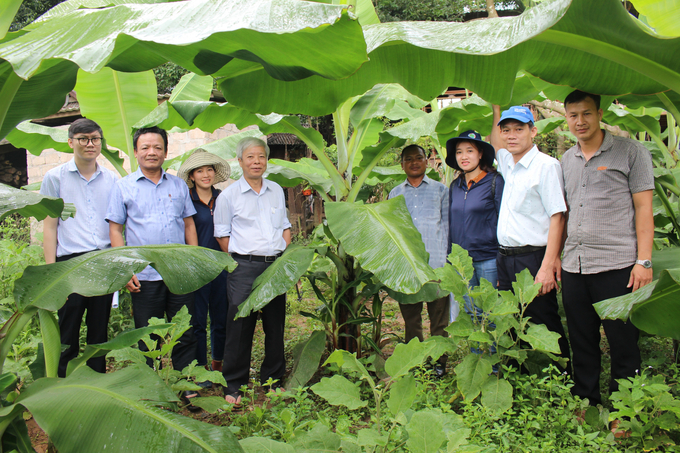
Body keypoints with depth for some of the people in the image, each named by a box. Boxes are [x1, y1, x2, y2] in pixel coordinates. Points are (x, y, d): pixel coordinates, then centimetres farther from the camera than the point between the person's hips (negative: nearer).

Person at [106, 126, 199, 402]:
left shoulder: (178, 185, 12)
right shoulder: (123, 187, 4)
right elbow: (115, 229, 2)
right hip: (145, 276, -2)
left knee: (185, 335, 7)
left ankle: (188, 386, 19)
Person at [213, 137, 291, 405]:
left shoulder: (276, 191, 12)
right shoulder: (228, 195, -1)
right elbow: (222, 235, 3)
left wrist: (284, 256, 8)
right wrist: (242, 260, -2)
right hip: (245, 267, -4)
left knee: (276, 325, 10)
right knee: (240, 326, -2)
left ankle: (273, 380, 25)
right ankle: (234, 386, 10)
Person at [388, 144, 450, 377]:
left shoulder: (440, 190, 10)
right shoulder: (395, 194, 16)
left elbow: (447, 224, 9)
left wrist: (448, 257, 0)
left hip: (435, 262, -2)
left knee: (438, 316, 2)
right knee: (410, 316, 8)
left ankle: (439, 362, 13)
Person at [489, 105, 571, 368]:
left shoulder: (546, 165, -9)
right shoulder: (508, 164, 12)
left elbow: (557, 217, -14)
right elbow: (495, 141, 32)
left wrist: (547, 267, -19)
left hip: (532, 258, -7)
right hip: (505, 259, 7)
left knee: (544, 326, -2)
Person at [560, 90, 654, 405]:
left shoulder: (630, 151, 0)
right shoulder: (566, 160, 14)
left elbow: (643, 208, -4)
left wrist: (644, 261, -10)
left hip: (617, 265, -5)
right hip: (573, 267, 5)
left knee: (623, 344, 3)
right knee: (582, 343, 13)